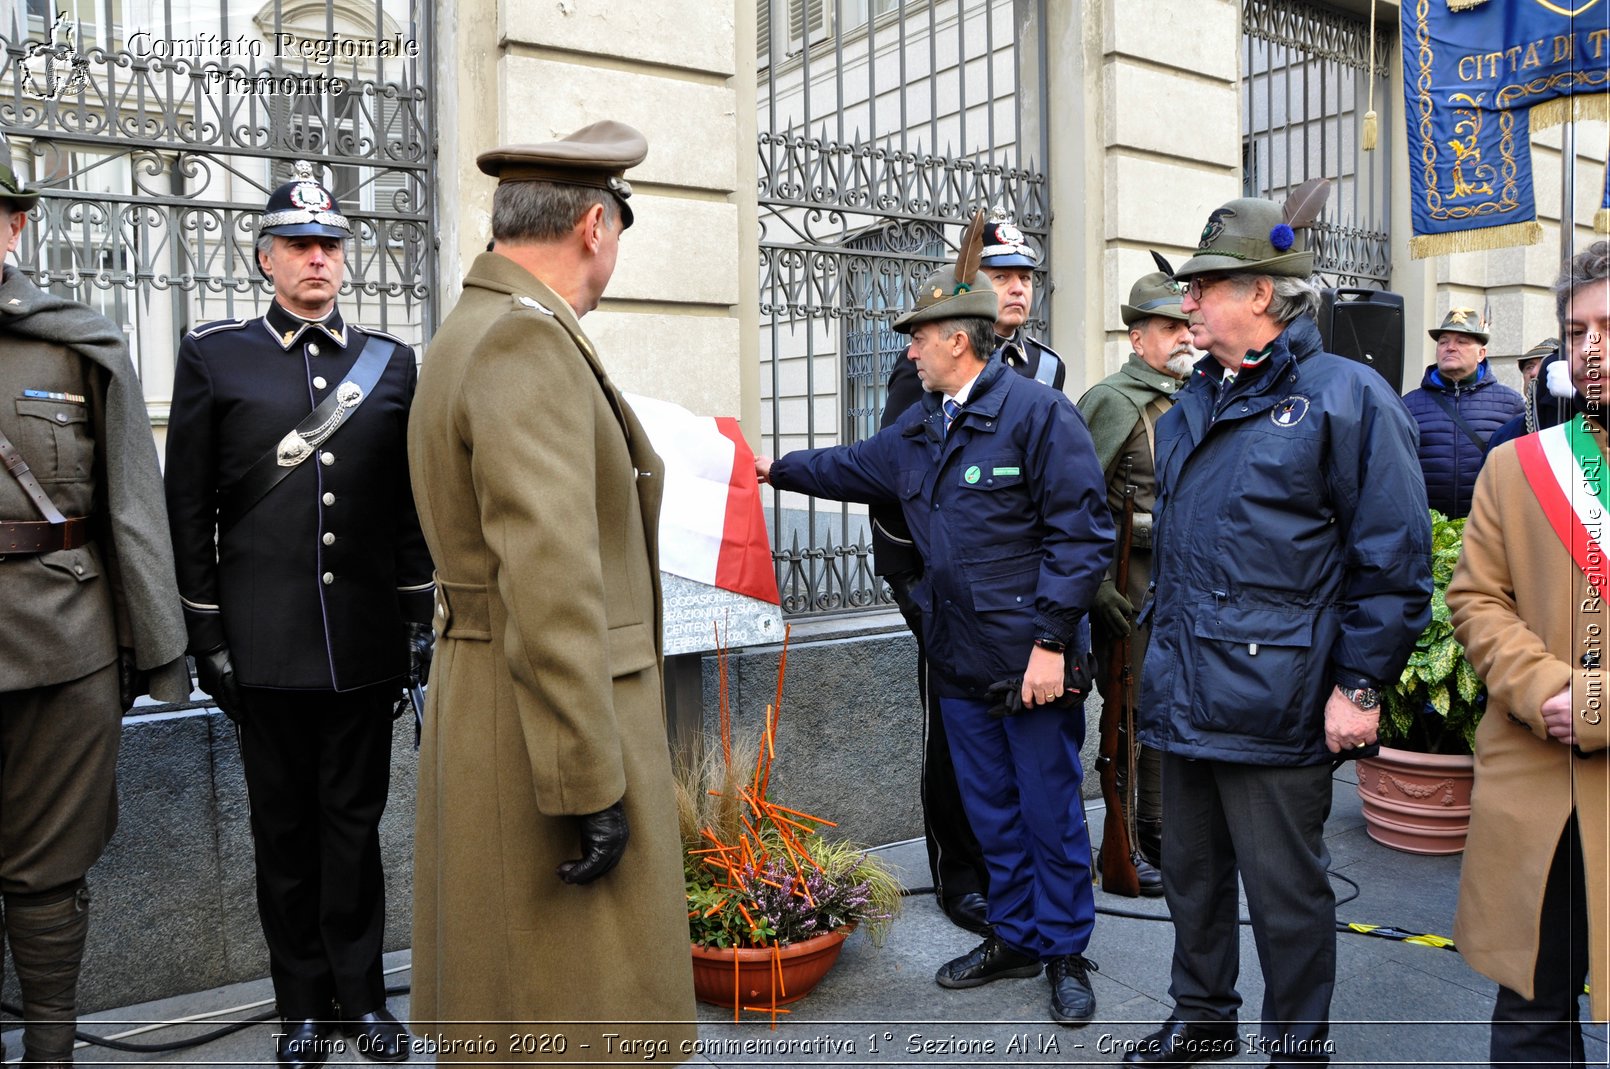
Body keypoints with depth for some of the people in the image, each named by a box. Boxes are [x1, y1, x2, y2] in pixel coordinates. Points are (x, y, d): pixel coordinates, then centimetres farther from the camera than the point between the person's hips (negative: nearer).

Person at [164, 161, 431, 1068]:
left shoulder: (393, 362, 8)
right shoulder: (214, 356, 3)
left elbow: (414, 508, 9)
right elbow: (190, 509, 1)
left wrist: (420, 617, 5)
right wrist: (207, 637, -2)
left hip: (367, 643, 1)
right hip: (265, 644, -1)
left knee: (355, 820, 11)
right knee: (285, 827, 10)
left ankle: (363, 994, 25)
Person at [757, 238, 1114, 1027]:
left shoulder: (1039, 413, -13)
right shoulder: (921, 427, 12)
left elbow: (1081, 536, -16)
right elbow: (854, 467, 29)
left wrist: (1051, 641, -19)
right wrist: (776, 469, 31)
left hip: (1031, 660, -7)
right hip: (959, 661, 7)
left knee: (1050, 811, 6)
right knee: (991, 811, 17)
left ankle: (1065, 953, 24)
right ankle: (1014, 938, 34)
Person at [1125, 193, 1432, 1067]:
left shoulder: (1346, 396, -10)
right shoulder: (1192, 406, 13)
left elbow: (1392, 561, -12)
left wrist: (1359, 686, -14)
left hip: (1276, 701, -7)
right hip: (1184, 693, 8)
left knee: (1284, 889, 7)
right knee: (1191, 871, 20)